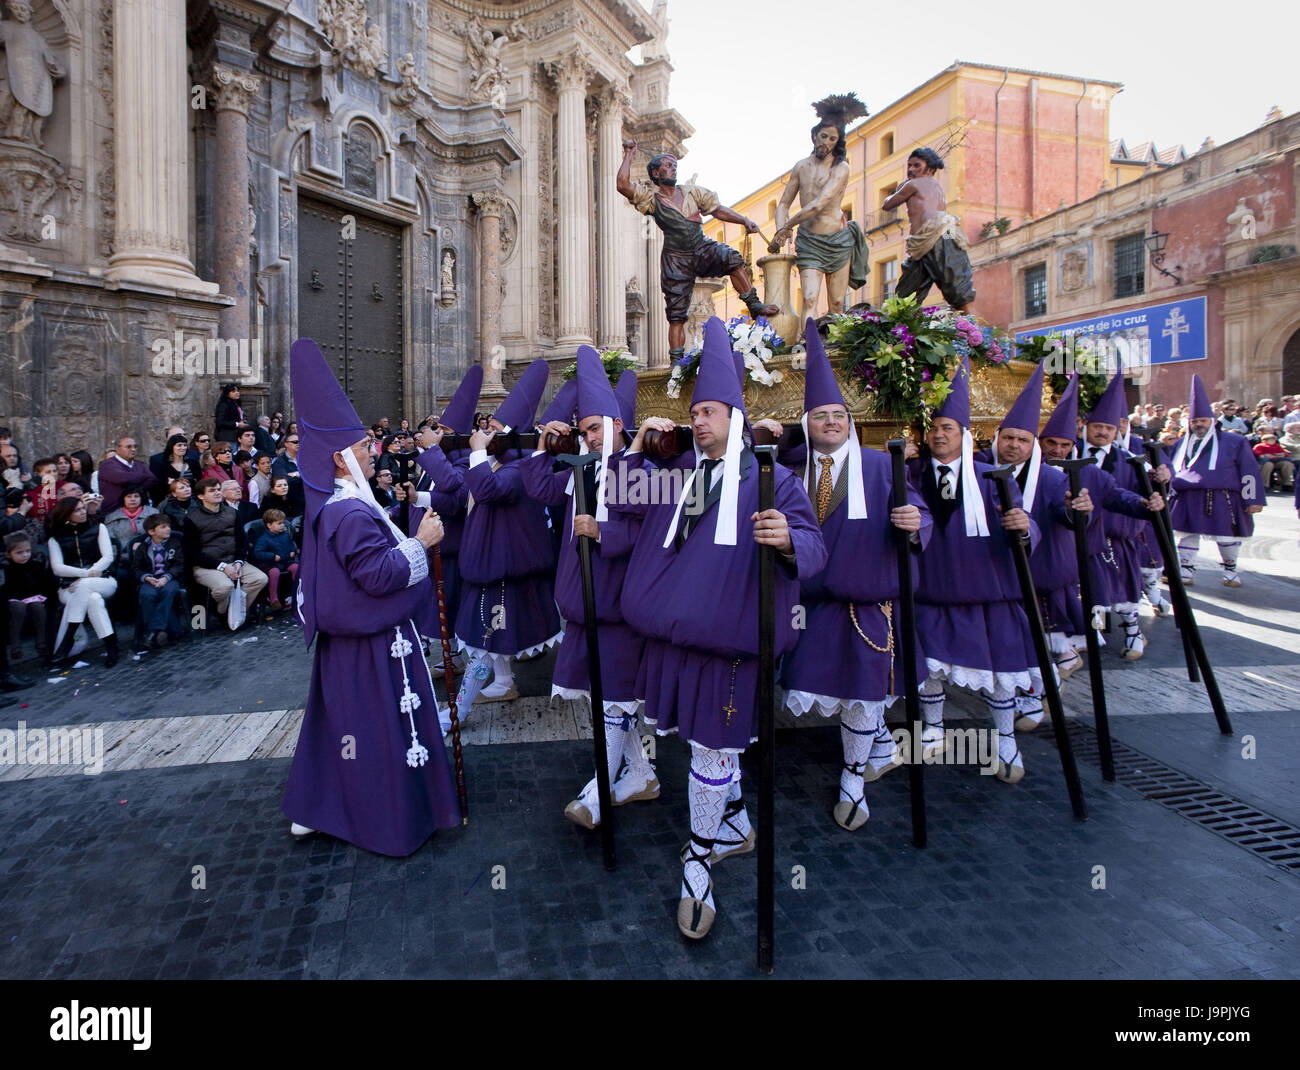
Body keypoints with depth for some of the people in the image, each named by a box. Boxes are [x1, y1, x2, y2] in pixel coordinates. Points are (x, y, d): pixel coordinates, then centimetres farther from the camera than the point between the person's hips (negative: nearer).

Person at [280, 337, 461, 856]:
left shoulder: (334, 504, 7)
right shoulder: (352, 513, -24)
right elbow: (380, 575, -26)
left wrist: (404, 534, 13)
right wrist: (420, 542, -19)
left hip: (343, 637, 10)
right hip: (374, 643, -10)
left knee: (338, 719, 21)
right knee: (382, 726, 3)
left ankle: (312, 808, 35)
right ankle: (391, 820, 18)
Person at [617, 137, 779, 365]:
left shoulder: (691, 192, 14)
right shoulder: (650, 197, 3)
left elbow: (717, 210, 16)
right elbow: (622, 185, -12)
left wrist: (745, 220, 5)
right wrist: (629, 155, -8)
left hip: (703, 250, 2)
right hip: (676, 260, -2)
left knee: (731, 258, -28)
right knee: (676, 315, -4)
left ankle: (755, 306, -20)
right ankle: (677, 361, 3)